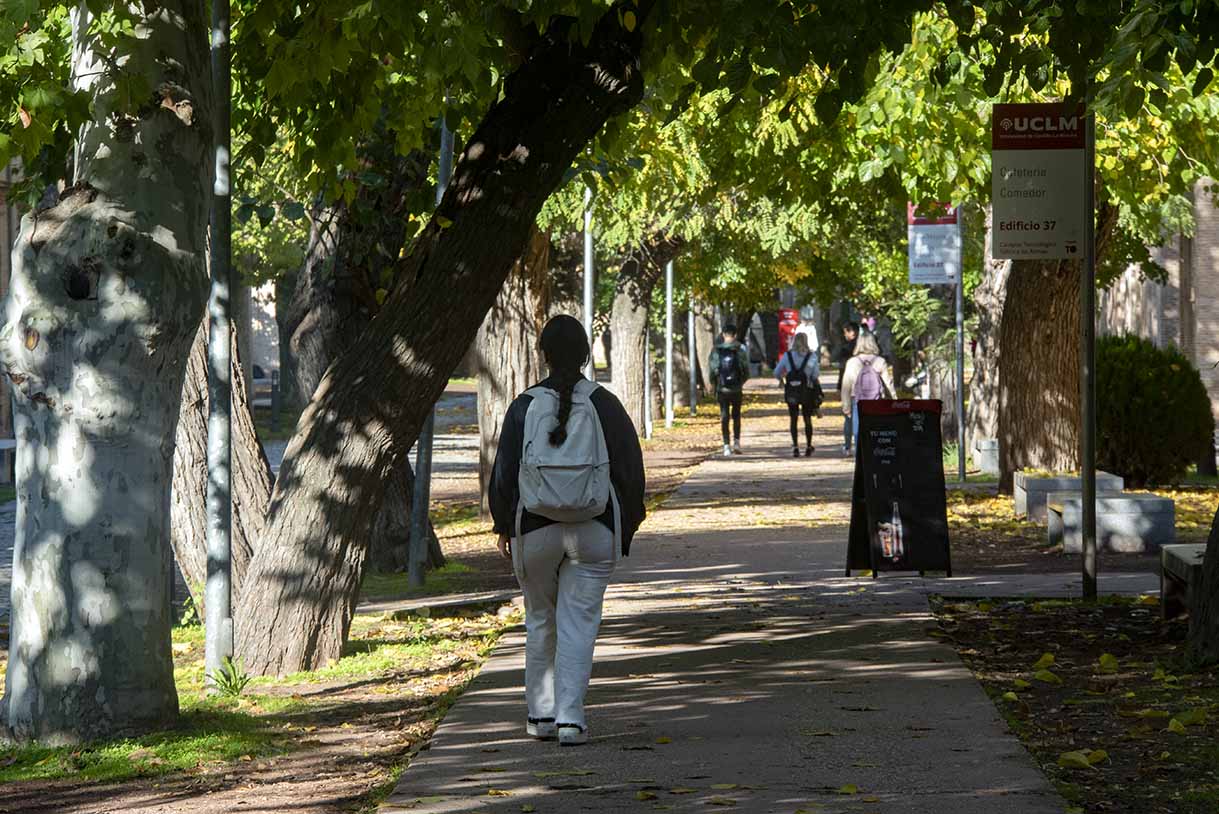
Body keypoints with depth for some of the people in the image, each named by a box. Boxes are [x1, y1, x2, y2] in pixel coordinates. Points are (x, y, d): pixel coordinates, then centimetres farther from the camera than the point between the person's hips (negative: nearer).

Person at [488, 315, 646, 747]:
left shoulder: (525, 406, -5)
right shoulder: (605, 405, -4)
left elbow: (504, 472, -1)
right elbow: (630, 471, 0)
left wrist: (504, 526, 12)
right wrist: (626, 528, 12)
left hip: (535, 531, 0)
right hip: (594, 533, 0)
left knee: (540, 619, 15)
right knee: (579, 622, 1)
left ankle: (542, 714, 20)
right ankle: (570, 718, -8)